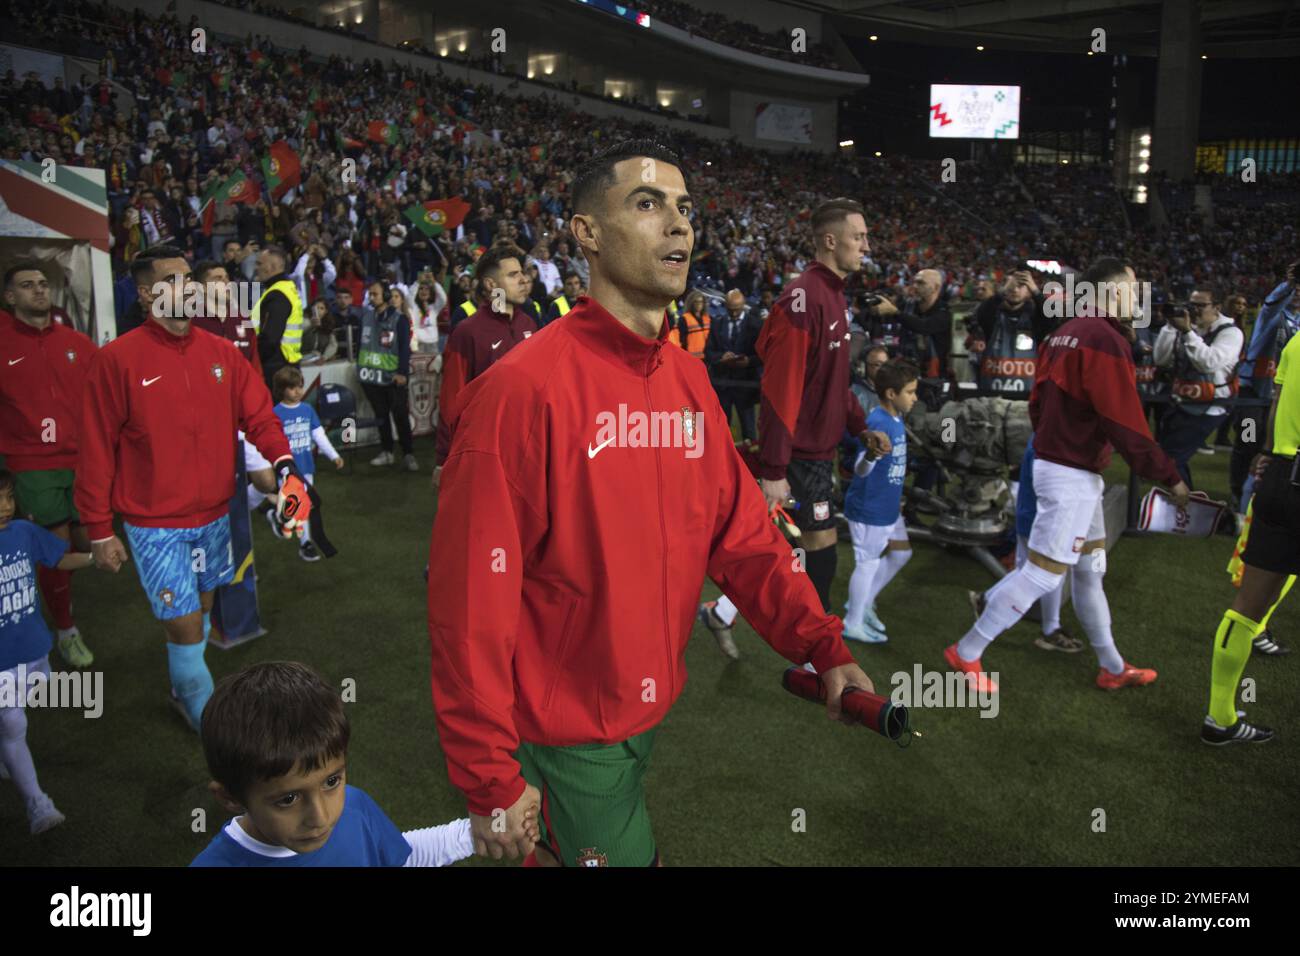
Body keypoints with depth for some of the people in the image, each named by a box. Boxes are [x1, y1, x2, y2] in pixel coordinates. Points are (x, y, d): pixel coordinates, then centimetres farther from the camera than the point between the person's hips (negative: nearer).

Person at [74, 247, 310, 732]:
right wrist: (99, 529, -6)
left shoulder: (222, 352, 1)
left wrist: (284, 464, -23)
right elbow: (97, 450, -8)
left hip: (214, 513, 5)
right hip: (155, 523, -5)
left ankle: (183, 693, 42)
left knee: (203, 606, 19)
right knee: (185, 624, -3)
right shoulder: (117, 359, -12)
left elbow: (259, 416, -2)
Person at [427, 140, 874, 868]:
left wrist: (823, 646, -9)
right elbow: (472, 597, -21)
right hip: (564, 737, -7)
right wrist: (491, 779, -17)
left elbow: (740, 531, 2)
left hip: (654, 711, 7)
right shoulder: (524, 389, -22)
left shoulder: (689, 379, 1)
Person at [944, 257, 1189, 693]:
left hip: (1053, 460, 10)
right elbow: (1126, 426, -20)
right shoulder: (1106, 341, -18)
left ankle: (1113, 667, 29)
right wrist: (1171, 477, -11)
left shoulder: (1065, 333, 10)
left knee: (1091, 570, 17)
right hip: (1073, 477, -10)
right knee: (1044, 573, -4)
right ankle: (966, 653, 4)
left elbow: (1038, 403, 14)